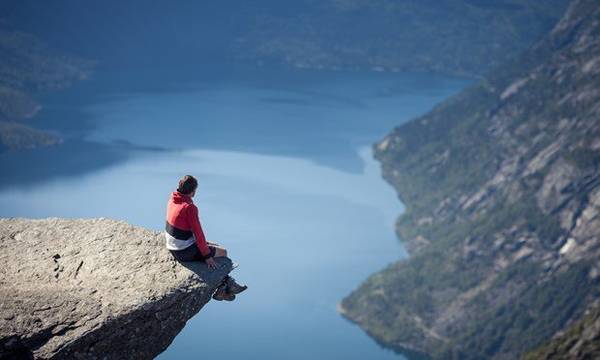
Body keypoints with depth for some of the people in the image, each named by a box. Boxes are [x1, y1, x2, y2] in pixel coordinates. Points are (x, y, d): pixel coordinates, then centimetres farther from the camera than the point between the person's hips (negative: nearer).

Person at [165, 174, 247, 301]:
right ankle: (222, 289, 23)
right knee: (223, 252, 8)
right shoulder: (189, 207, -27)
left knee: (215, 246, 22)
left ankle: (227, 282, 27)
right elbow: (197, 232, -22)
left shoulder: (173, 199, -1)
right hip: (186, 252, -9)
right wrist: (207, 255, -11)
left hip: (173, 246, 9)